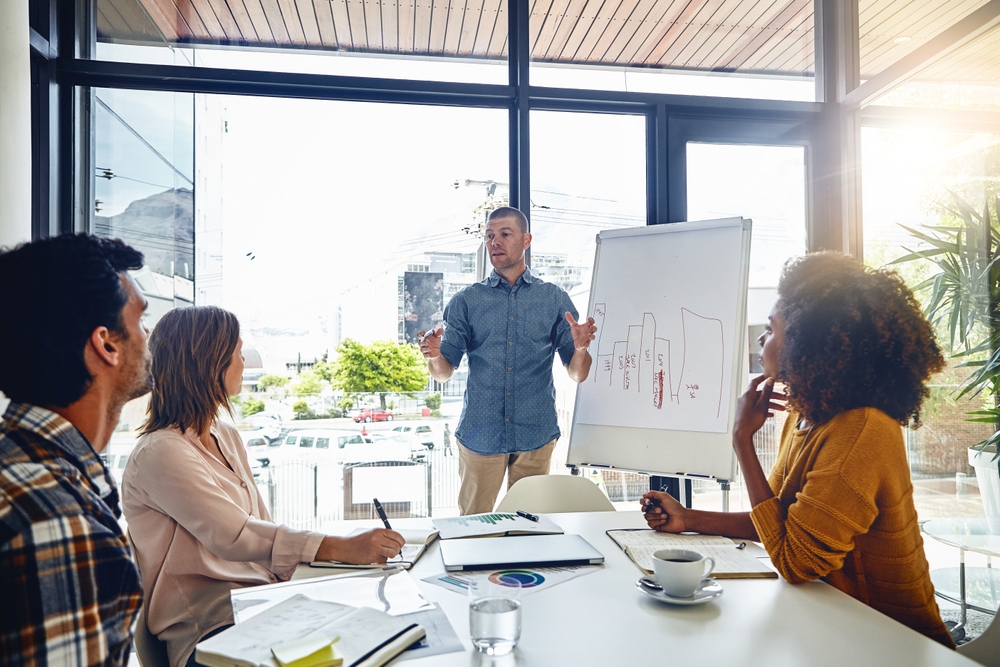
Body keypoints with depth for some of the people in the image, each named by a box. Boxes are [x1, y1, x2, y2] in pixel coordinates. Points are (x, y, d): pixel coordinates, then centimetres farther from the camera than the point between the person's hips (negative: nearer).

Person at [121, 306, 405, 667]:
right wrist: (343, 547, -29)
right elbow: (234, 538, -23)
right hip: (211, 627, -7)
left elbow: (261, 527, 9)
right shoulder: (161, 453, -13)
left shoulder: (226, 437, 13)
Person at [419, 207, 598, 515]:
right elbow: (444, 373, 2)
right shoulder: (466, 301, 5)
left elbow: (577, 375, 2)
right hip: (479, 434, 0)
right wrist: (434, 356, -20)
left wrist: (580, 348, -19)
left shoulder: (554, 299, 5)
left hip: (536, 435, 0)